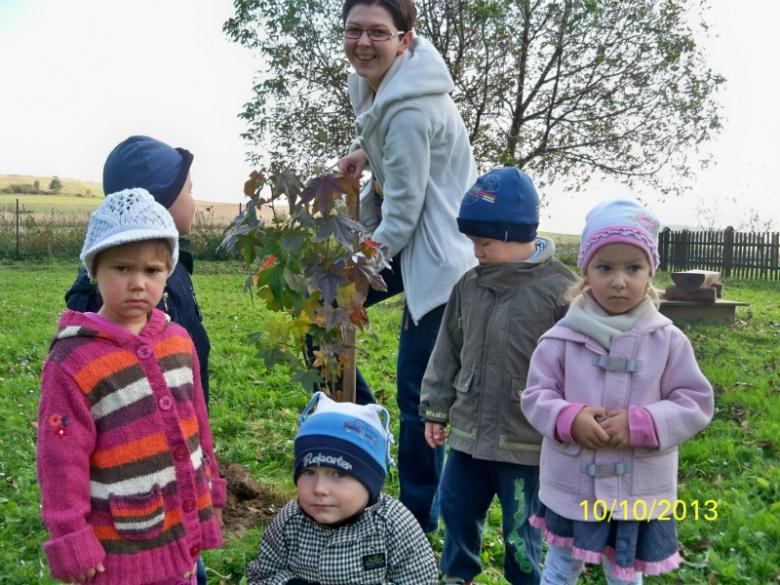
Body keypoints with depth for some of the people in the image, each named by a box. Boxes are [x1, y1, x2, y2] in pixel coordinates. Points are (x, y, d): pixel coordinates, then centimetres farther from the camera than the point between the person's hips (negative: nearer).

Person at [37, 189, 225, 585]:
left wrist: (210, 496, 15)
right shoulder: (73, 362, -18)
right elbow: (61, 459, -15)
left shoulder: (178, 341, 0)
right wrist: (73, 544, -12)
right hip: (120, 551, -5)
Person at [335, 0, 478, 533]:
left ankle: (419, 518, 17)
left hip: (437, 254, -10)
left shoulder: (410, 111, -25)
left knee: (418, 394, -2)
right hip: (405, 240, 10)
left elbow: (401, 219, -21)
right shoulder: (374, 82, 3)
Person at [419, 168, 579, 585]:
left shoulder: (559, 289, -15)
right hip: (469, 430, 6)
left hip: (527, 441, -6)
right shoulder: (470, 285, 4)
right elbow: (447, 352, 11)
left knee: (521, 528, 9)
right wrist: (435, 409, 12)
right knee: (456, 506, 19)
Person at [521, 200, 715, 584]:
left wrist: (641, 424, -21)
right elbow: (536, 395, -4)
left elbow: (696, 403, -7)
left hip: (640, 494, 0)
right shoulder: (563, 337, -9)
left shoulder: (667, 340, -9)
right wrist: (569, 419, -24)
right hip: (571, 486, 0)